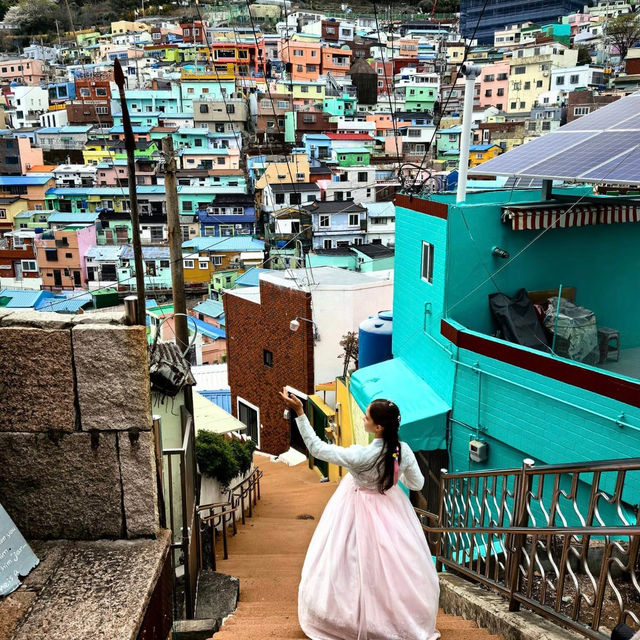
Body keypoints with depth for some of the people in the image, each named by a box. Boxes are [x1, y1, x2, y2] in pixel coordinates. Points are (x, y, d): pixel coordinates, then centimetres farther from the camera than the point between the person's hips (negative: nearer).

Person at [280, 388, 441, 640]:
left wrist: (299, 412, -26)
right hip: (391, 510, 5)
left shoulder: (359, 456, -34)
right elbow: (417, 484, -4)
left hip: (361, 513, -5)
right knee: (397, 567, 23)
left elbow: (316, 448, -26)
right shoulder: (404, 451, -20)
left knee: (361, 568, 16)